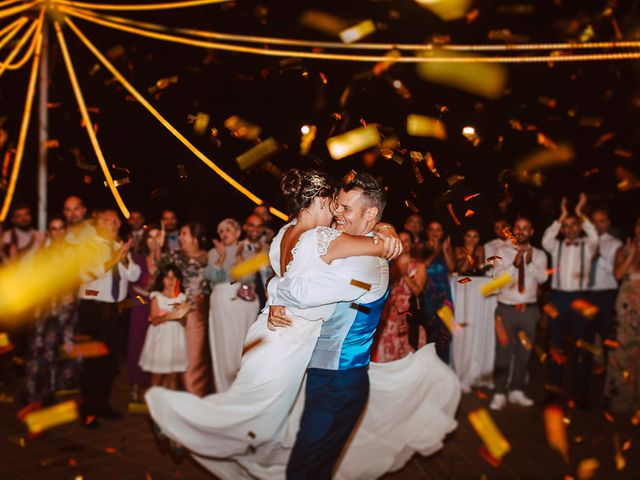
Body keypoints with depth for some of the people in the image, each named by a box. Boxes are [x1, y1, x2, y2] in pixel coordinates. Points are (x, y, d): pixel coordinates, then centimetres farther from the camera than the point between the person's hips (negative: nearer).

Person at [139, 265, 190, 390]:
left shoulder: (181, 297, 6)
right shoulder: (156, 296, 1)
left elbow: (183, 322, 3)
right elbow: (154, 320, -8)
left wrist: (181, 314, -17)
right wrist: (169, 316, -22)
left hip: (175, 336, 2)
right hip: (160, 335, -2)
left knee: (173, 375, 4)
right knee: (157, 375, 0)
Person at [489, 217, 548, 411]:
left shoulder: (539, 255, 4)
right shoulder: (503, 251, 1)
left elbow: (542, 278, -11)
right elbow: (497, 275, -12)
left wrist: (530, 263, -26)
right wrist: (514, 263, -26)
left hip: (529, 310, 2)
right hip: (506, 309, -2)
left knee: (524, 352, 10)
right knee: (503, 352, -2)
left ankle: (516, 391, 23)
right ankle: (499, 394, 5)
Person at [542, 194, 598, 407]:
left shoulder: (587, 245, 4)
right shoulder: (556, 246, 8)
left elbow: (594, 236, -17)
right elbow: (545, 240, -13)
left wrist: (579, 212, -12)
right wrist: (562, 215, -9)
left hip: (580, 297, -1)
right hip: (558, 296, 2)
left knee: (582, 345, 2)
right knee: (555, 343, 8)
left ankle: (580, 393, 9)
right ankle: (554, 387, 17)